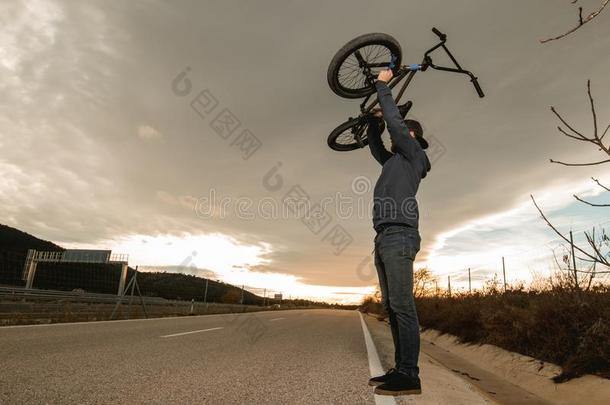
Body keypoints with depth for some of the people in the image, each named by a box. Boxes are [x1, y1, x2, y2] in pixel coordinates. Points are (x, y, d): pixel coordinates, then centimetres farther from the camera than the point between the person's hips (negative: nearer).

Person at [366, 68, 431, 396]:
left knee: (402, 306, -13)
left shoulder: (414, 154, 8)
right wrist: (374, 121, 28)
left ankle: (409, 376, -10)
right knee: (391, 307, 5)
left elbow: (395, 121, 0)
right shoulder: (395, 160, 29)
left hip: (398, 235, -9)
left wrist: (383, 86, 10)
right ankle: (400, 369, 9)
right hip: (385, 238, 9)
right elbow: (375, 147, 41)